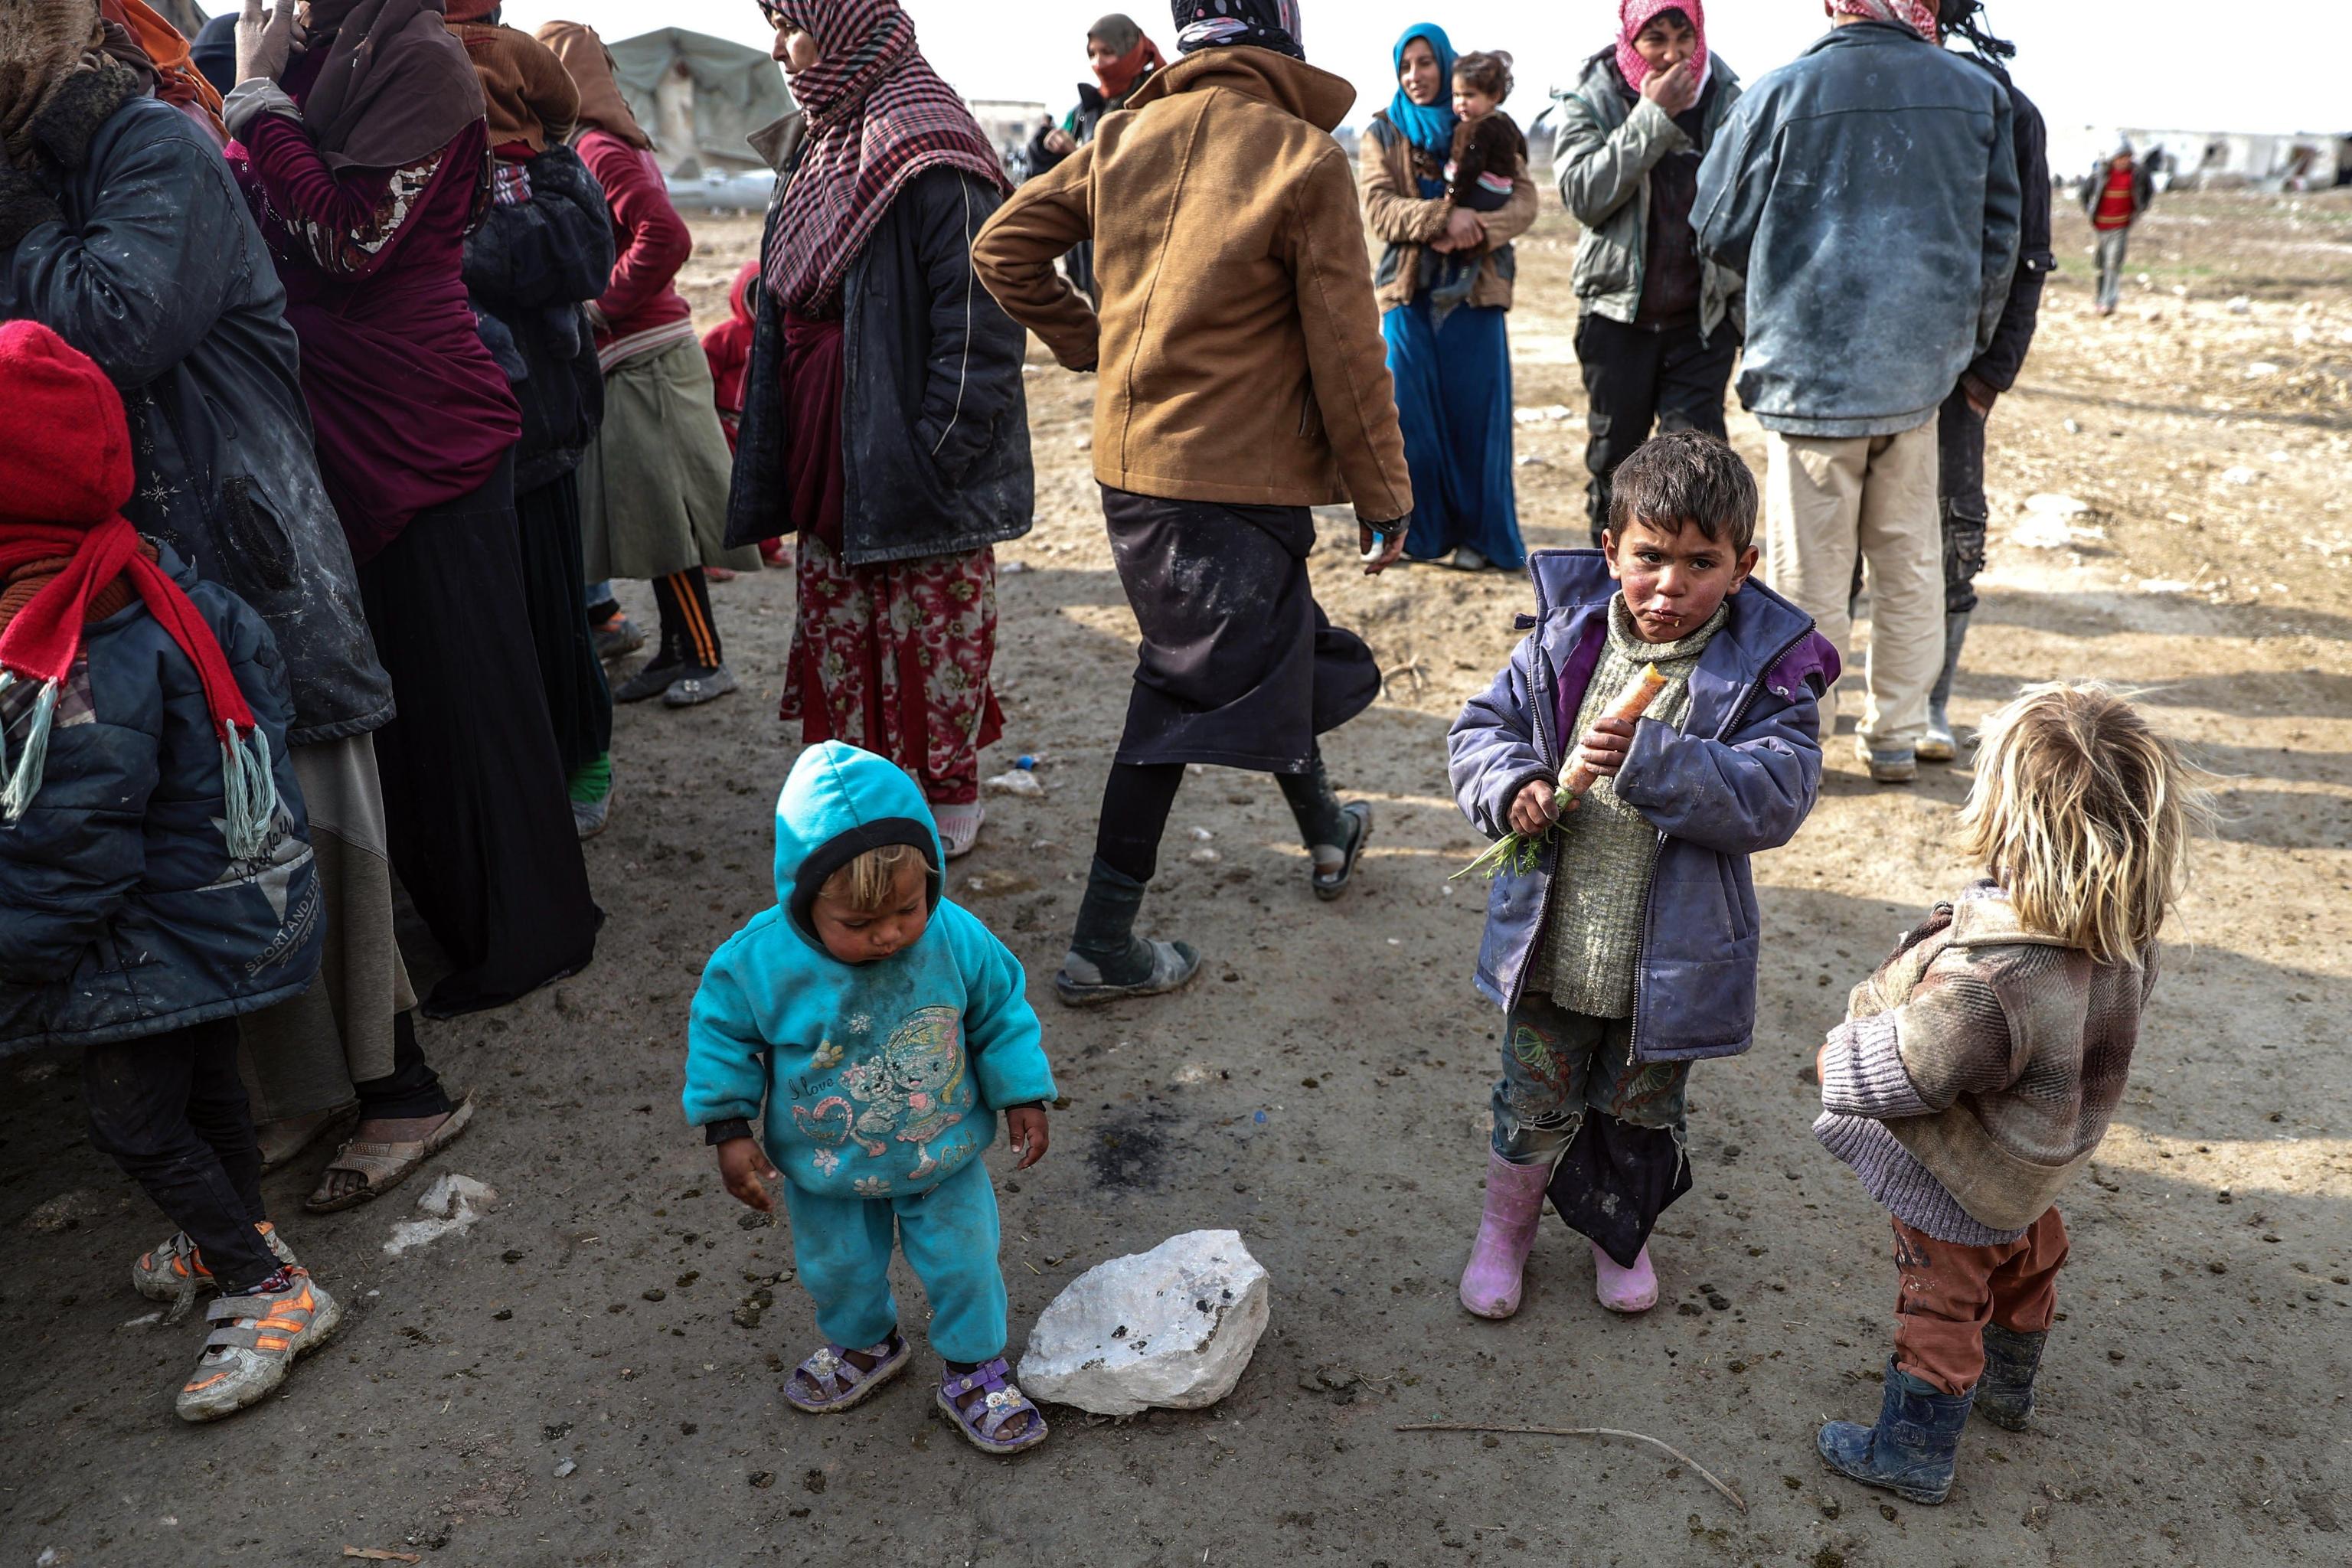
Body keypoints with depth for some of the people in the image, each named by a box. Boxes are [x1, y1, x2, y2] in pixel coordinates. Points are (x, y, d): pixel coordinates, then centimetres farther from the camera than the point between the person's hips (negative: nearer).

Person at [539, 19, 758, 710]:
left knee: (661, 514, -4)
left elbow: (666, 236, -24)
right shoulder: (585, 146, 16)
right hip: (624, 361, 9)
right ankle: (677, 651, 19)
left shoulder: (599, 149, -13)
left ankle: (705, 657, 4)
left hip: (644, 360, -9)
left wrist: (605, 306, -17)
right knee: (648, 515, 11)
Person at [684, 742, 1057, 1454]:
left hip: (943, 1158, 0)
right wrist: (729, 1129, -9)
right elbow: (720, 1031, -11)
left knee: (964, 1263, 14)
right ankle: (863, 1344, 56)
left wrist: (1023, 1095, -3)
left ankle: (975, 1370, 41)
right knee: (838, 1268, 24)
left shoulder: (958, 941, -25)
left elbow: (1002, 1014, -8)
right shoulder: (762, 960, -28)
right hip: (826, 1170, 1)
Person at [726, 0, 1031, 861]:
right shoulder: (823, 147, 14)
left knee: (928, 636, 4)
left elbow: (979, 321, -19)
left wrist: (933, 453, -21)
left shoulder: (931, 153, -14)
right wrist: (772, 460, 16)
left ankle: (947, 798, 20)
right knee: (837, 628, 14)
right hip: (827, 464, 9)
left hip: (912, 467, -8)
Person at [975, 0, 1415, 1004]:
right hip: (1236, 479, -7)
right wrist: (1386, 498, -2)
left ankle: (1327, 833, 43)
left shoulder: (1125, 139, 4)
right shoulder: (1303, 159, -13)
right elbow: (1347, 355, -12)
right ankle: (1102, 949, 15)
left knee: (1271, 646, 24)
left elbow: (1002, 249, 6)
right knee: (1188, 696, 6)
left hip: (1129, 461, 7)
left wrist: (1094, 347, 12)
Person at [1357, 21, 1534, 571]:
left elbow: (1525, 202, -1)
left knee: (1475, 415, 0)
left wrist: (1475, 231, -21)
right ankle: (1419, 530, 11)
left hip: (1475, 294, 0)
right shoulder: (1382, 134, 9)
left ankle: (1476, 534, 8)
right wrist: (1444, 216, -22)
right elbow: (1379, 208, -6)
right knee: (1411, 415, 0)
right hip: (1408, 296, 0)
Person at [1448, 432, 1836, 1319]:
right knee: (1535, 1104, 18)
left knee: (1642, 1113, 22)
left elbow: (1775, 800, -23)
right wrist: (1511, 784, -19)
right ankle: (1506, 1224, 45)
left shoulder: (1765, 672, -13)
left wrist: (1650, 761, -34)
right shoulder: (1565, 639, -6)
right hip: (1549, 948, 1)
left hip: (1671, 966, -1)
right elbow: (1482, 728, 3)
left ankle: (1621, 1231, 50)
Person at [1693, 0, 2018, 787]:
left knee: (1809, 574, 6)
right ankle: (1896, 737, 22)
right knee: (1911, 562, 14)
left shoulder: (1782, 93, -8)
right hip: (1919, 370, 3)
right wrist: (1968, 343, 23)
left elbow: (1718, 227, 1)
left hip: (1812, 368, -3)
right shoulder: (1979, 95, 2)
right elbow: (1999, 238, 9)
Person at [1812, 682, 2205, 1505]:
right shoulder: (2127, 933, -19)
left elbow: (1898, 1074, -32)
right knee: (2024, 1267, 32)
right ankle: (2008, 1390, 60)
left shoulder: (1988, 983, -45)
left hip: (1958, 1190, -8)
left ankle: (1912, 1455, 39)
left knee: (1941, 1310, 15)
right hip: (2037, 1163, 8)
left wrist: (1837, 1060, -11)